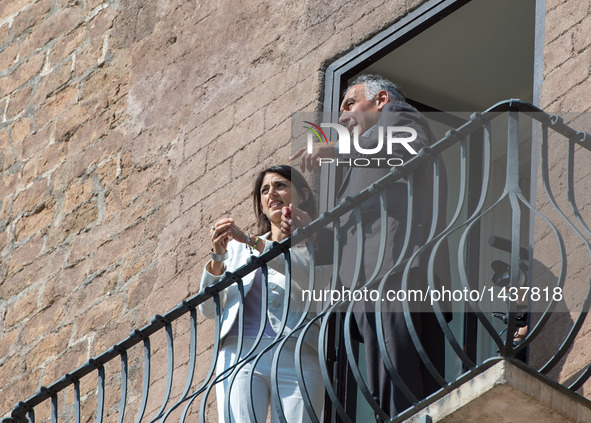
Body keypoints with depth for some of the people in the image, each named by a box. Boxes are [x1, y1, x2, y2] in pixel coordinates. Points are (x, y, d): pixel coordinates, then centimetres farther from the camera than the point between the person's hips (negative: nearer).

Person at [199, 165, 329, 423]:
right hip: (240, 352, 1)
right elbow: (209, 309, 18)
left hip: (297, 359, -1)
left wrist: (253, 242, -12)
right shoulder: (238, 248, 25)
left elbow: (315, 276, -7)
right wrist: (217, 258, 2)